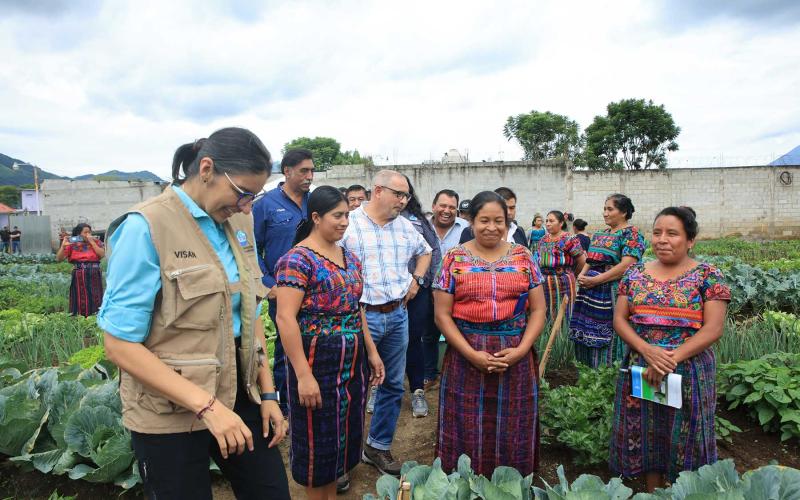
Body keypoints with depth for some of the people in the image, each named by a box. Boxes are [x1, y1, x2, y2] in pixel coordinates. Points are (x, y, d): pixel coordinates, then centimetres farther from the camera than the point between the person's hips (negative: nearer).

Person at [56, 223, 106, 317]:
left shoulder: (97, 242, 6)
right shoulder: (73, 245, 3)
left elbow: (102, 254, -11)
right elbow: (59, 258, 0)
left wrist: (91, 242, -9)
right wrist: (63, 245, -13)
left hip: (94, 276, 1)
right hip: (79, 277, 0)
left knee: (95, 300, 1)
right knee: (81, 301, 0)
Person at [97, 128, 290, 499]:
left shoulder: (238, 223, 4)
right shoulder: (146, 227, -15)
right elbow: (120, 344, -17)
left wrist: (268, 392, 6)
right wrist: (206, 406, -22)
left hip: (239, 393, 6)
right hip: (171, 412, -5)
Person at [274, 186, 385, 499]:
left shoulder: (350, 258, 9)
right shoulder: (298, 259, -15)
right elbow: (285, 318, -20)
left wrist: (372, 352, 12)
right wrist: (303, 375, -22)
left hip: (352, 361, 7)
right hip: (317, 363, -7)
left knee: (343, 432, 18)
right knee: (318, 439, 9)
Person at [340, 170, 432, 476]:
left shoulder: (405, 226, 9)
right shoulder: (349, 223, -10)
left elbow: (425, 252, 26)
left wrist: (416, 279, 12)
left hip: (398, 314, 6)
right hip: (362, 315, -6)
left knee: (393, 385, 14)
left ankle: (379, 447, 30)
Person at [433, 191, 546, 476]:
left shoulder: (523, 257, 6)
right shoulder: (455, 258, 0)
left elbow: (538, 310, 5)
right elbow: (442, 314, -3)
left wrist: (521, 349, -8)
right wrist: (472, 354, -12)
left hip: (516, 356, 2)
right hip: (466, 356, -1)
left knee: (513, 432, 10)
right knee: (468, 432, 7)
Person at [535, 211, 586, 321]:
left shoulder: (569, 239, -10)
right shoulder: (543, 240, 11)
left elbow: (582, 261, -8)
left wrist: (571, 273, 5)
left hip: (562, 282, -6)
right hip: (544, 283, 6)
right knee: (545, 315, 12)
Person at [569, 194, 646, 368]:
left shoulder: (631, 233, -8)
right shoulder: (600, 235, 17)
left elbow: (626, 266, -18)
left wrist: (594, 280, -18)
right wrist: (582, 275, -1)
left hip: (613, 293, -8)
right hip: (591, 293, 8)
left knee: (608, 338, -3)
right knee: (588, 334, 11)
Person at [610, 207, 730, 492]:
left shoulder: (707, 276, -4)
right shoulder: (635, 274, 4)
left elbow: (713, 328, -10)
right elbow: (619, 319, 2)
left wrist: (673, 358, -20)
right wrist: (648, 351, -15)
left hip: (689, 371, -3)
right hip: (639, 370, 3)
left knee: (683, 438, 9)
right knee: (646, 434, 13)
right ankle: (652, 491, 32)